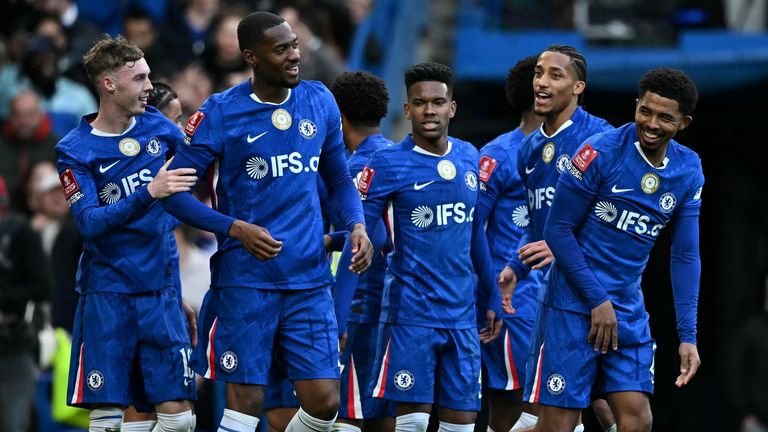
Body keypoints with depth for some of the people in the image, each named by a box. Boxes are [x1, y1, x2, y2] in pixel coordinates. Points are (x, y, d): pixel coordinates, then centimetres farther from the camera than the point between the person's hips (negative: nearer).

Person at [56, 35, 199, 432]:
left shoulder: (156, 125, 6)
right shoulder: (74, 151, -5)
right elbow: (89, 224, -17)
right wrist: (149, 193, -27)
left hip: (160, 290, 4)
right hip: (107, 294, -4)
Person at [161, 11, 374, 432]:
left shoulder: (319, 101, 6)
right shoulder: (220, 113, -7)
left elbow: (338, 178, 19)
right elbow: (174, 192, -5)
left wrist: (357, 225, 0)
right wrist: (236, 229, -16)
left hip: (310, 280, 4)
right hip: (246, 282, -4)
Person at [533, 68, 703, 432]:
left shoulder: (688, 171, 3)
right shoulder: (602, 152, -12)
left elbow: (685, 257, 8)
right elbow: (558, 229, -9)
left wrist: (688, 335, 1)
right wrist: (597, 300, -12)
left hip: (629, 313, 5)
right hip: (575, 304, -5)